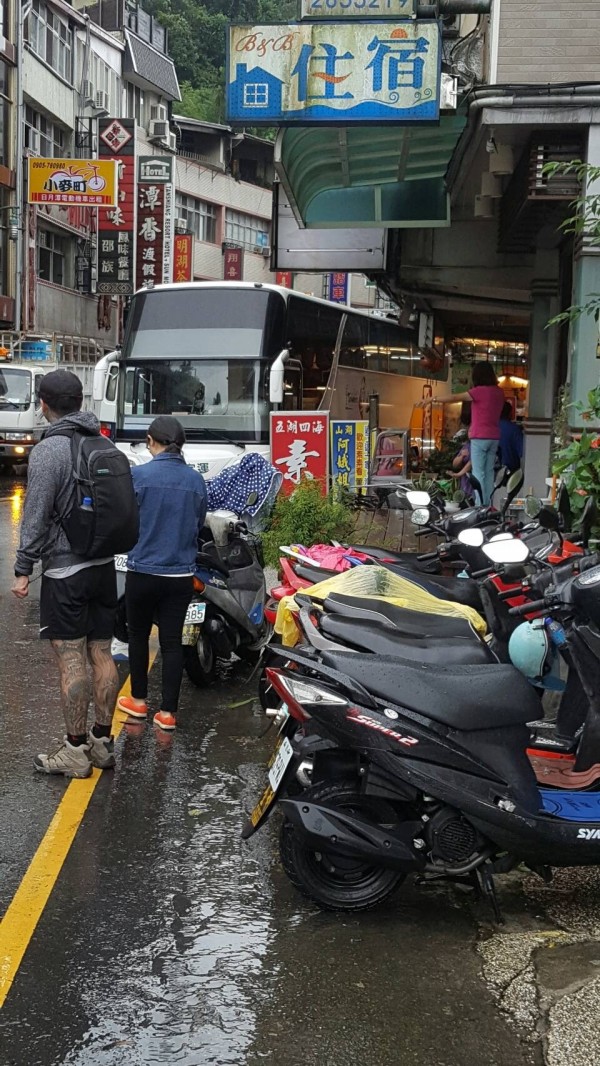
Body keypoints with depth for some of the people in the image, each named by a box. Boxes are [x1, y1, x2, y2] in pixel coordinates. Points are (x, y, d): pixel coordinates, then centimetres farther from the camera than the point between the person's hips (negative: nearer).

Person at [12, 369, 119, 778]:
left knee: (72, 660, -3)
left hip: (64, 570, -7)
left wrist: (23, 568, -9)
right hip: (104, 565, 7)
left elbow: (37, 515, -15)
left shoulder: (48, 450, -13)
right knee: (102, 655, 10)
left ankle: (76, 751, 2)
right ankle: (102, 742, 18)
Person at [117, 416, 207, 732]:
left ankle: (138, 700, 28)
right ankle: (168, 712, 9)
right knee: (172, 641, 7)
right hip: (181, 573, 3)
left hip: (143, 572, -2)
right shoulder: (196, 480, -1)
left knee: (138, 635, 16)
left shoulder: (138, 476, -12)